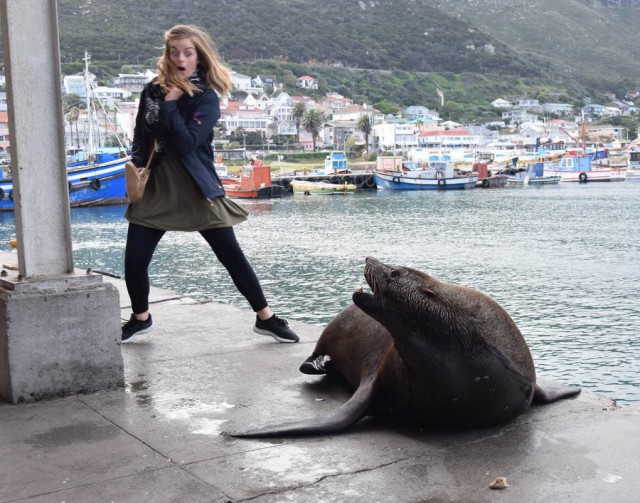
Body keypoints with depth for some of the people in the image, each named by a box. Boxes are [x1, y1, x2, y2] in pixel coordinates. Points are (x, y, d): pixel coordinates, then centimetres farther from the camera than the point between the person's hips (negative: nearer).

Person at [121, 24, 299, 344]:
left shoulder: (207, 98, -7)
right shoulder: (152, 90, 6)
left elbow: (187, 143, -19)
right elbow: (140, 137, 15)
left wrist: (171, 103, -17)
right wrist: (136, 169, 0)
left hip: (197, 190, -3)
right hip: (155, 189, 4)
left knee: (232, 256, -1)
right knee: (134, 261, 2)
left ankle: (266, 318, 10)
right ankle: (140, 319, 27)